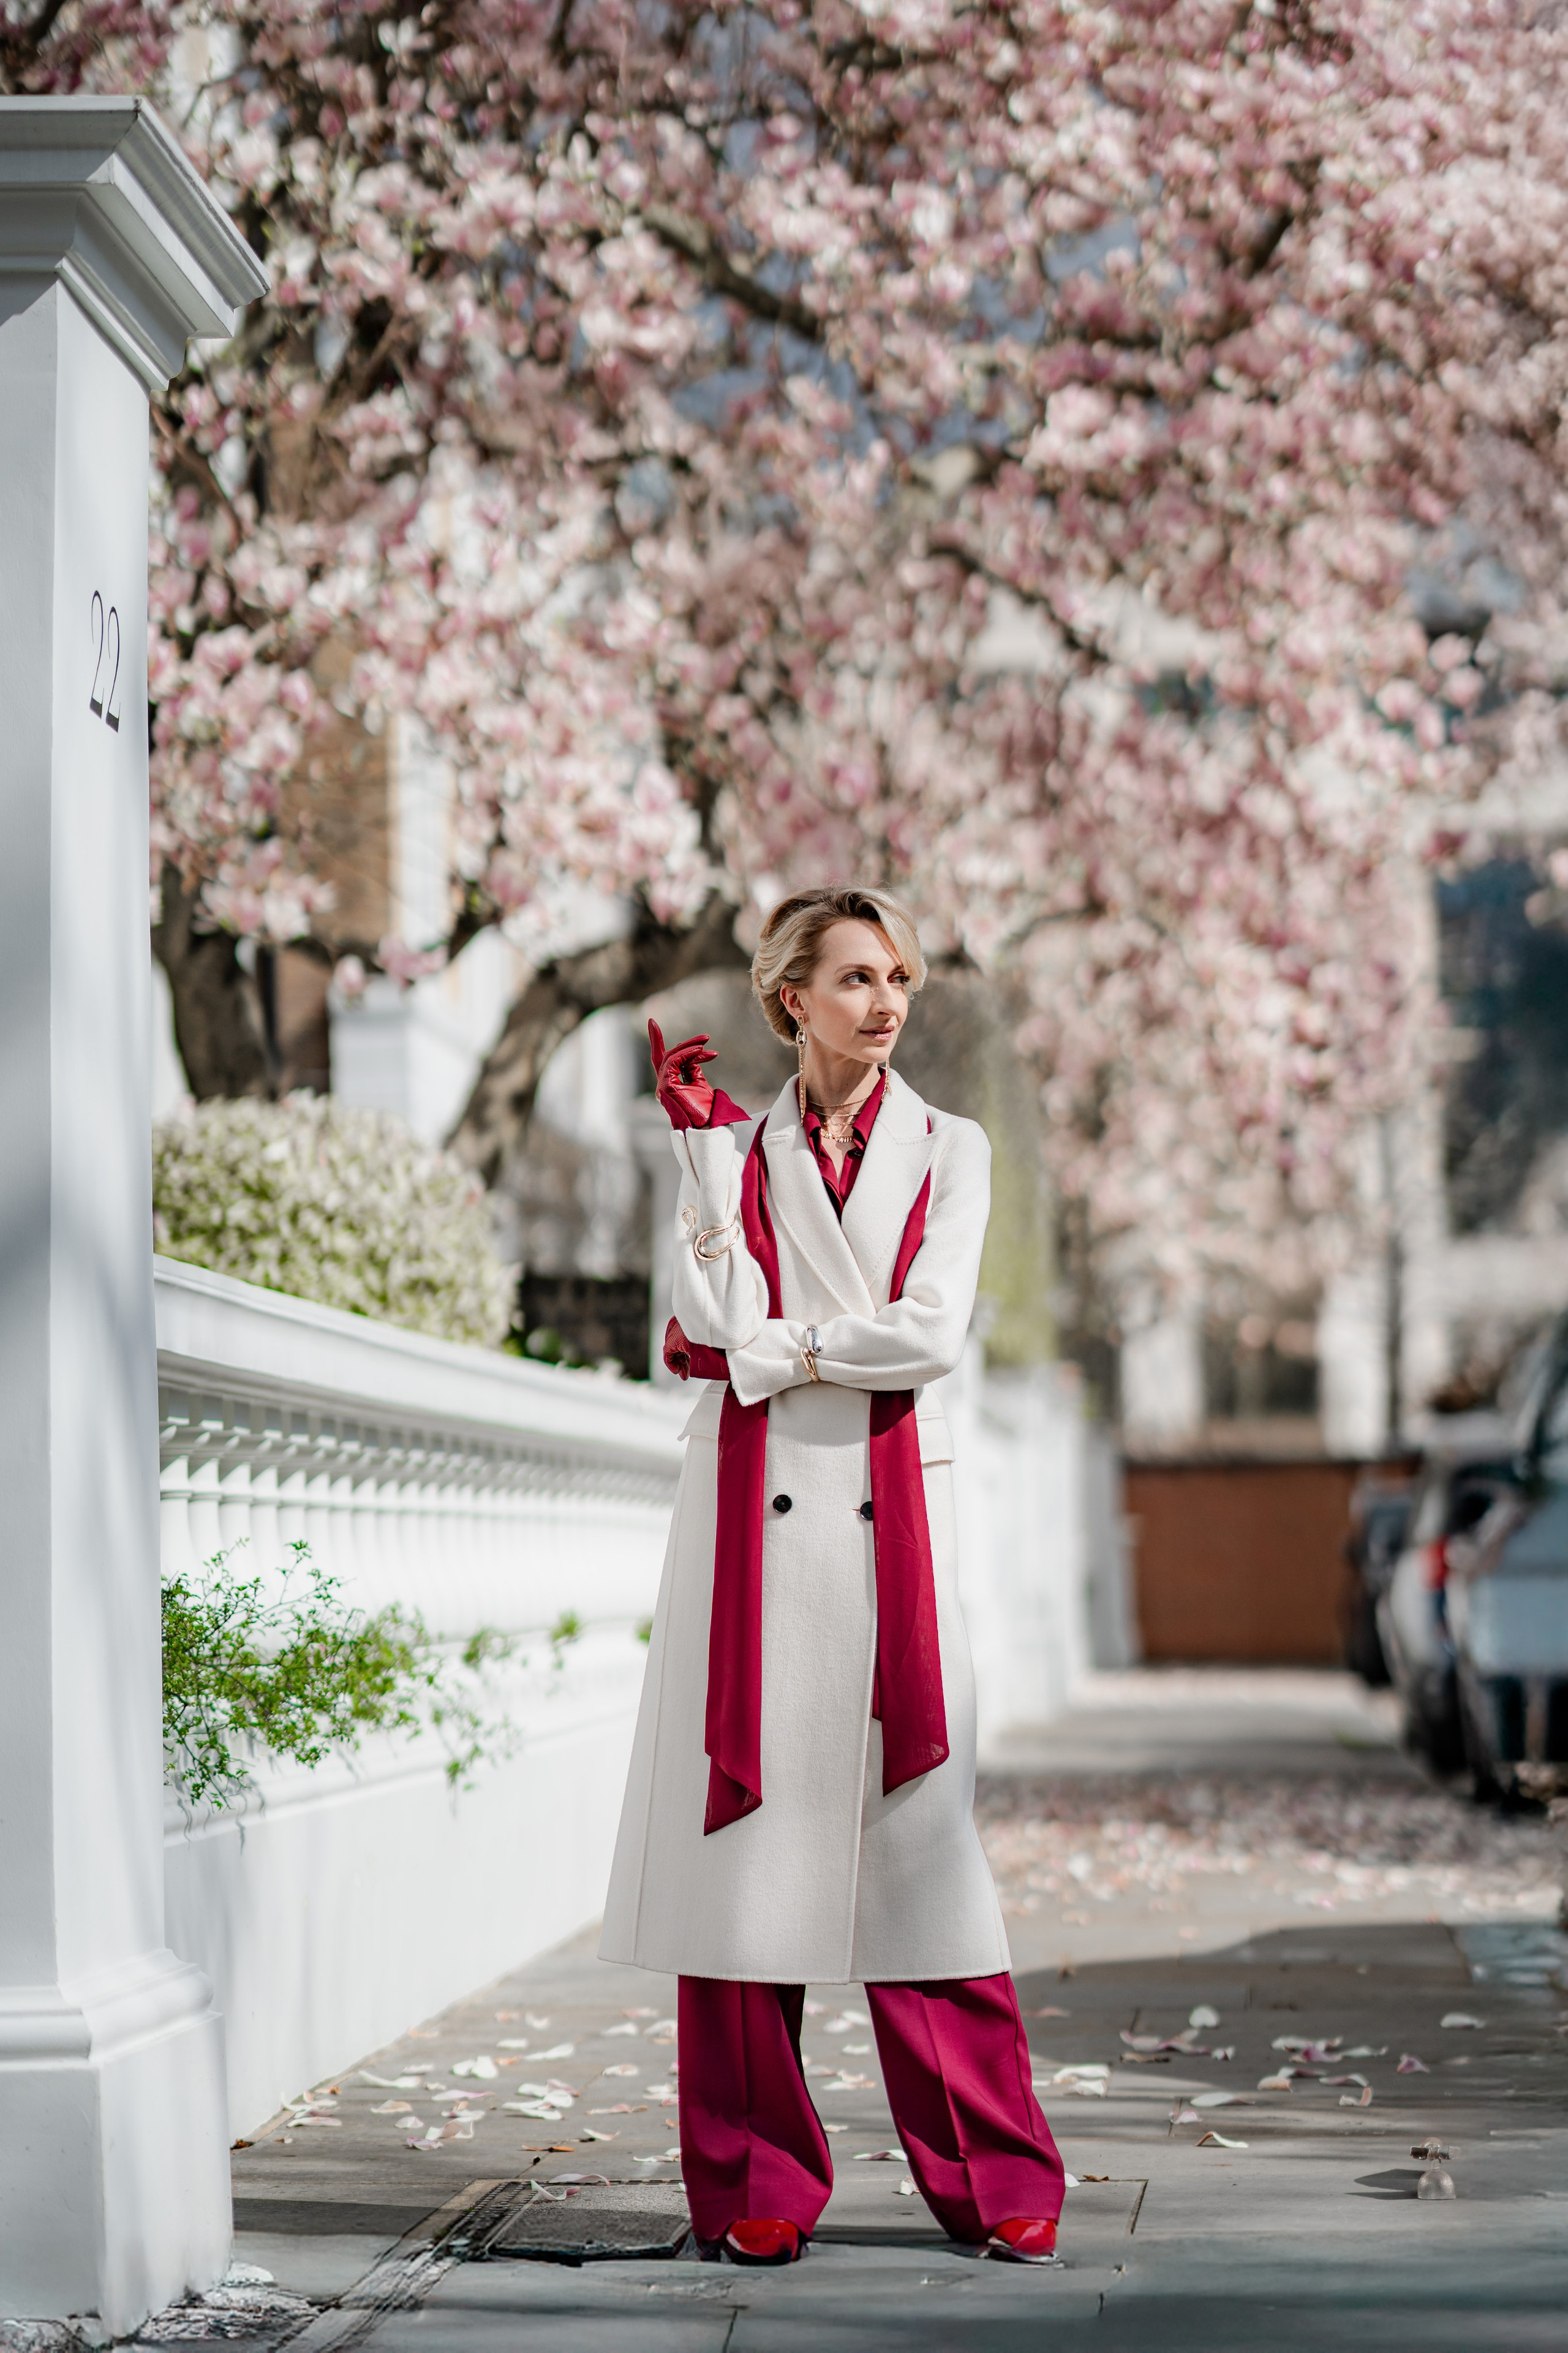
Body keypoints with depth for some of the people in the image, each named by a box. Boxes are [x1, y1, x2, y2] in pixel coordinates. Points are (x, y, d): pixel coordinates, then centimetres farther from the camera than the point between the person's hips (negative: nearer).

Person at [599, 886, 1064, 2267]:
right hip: (757, 1514, 1)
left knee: (921, 1833, -3)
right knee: (752, 1826, -1)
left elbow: (930, 1334, -6)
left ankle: (993, 2181, 5)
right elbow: (714, 1318, -7)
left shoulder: (950, 1152, 9)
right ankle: (757, 2188, 8)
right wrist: (706, 1142, -4)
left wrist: (763, 1351, -5)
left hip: (892, 1513, 0)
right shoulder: (737, 1152, 11)